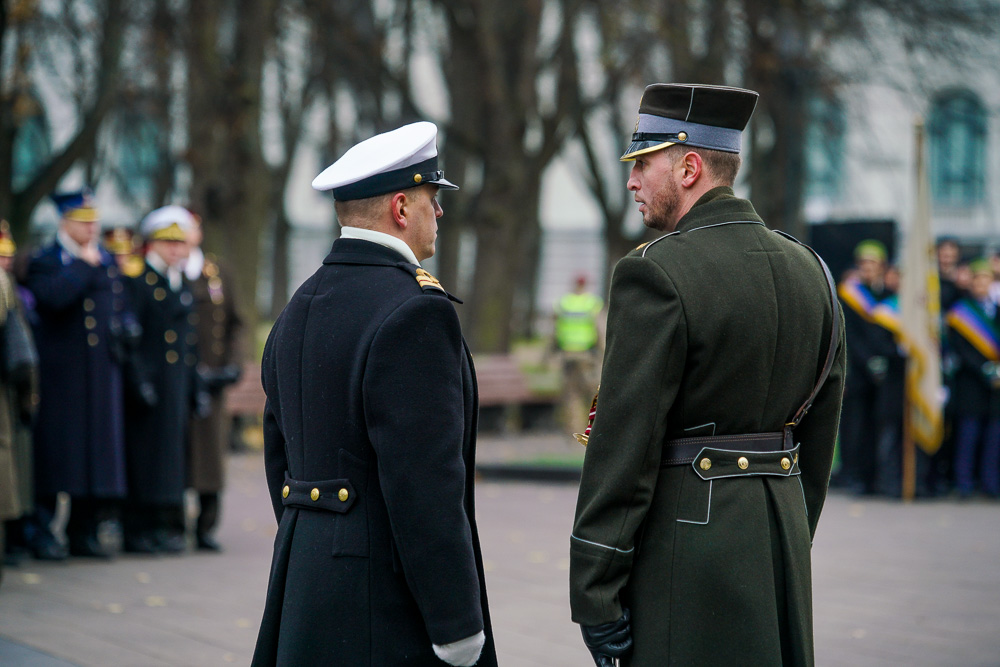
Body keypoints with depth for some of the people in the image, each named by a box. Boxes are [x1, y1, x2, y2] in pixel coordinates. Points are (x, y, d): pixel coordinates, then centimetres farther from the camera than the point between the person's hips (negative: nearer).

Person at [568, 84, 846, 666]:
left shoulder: (655, 274, -13)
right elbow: (819, 433, 14)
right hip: (782, 537, 7)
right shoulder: (809, 270, 10)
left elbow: (625, 443, -16)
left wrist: (594, 594, -13)